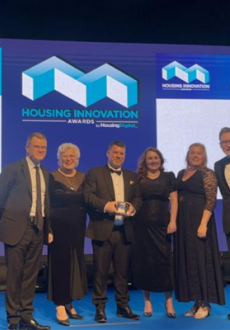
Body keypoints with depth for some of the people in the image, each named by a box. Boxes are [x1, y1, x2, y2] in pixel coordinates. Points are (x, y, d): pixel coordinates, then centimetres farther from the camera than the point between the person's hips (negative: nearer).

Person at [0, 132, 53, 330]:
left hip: (37, 230, 6)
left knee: (31, 276, 11)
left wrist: (48, 229, 9)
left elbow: (45, 203, 14)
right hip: (17, 229, -5)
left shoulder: (45, 173, 14)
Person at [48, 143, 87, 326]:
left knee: (75, 263, 8)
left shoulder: (84, 178, 12)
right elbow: (54, 199, -15)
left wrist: (66, 198, -12)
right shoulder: (52, 177, -1)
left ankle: (69, 303, 19)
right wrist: (78, 197, -15)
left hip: (78, 227, 5)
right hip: (59, 227, -4)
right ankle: (60, 307, 2)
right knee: (60, 264, -4)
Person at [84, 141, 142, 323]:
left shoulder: (132, 176, 18)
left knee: (123, 271, 8)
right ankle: (100, 307, 9)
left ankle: (123, 306, 18)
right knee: (101, 271, 1)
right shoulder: (95, 173, 5)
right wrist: (106, 205, -21)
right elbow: (89, 195, -6)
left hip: (125, 230, 4)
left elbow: (138, 197, 12)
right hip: (102, 229, -3)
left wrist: (133, 206, -10)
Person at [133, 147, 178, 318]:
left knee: (165, 260, -1)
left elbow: (174, 200, 3)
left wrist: (173, 221, -7)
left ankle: (169, 301, 9)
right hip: (143, 225, 0)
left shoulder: (169, 176, 9)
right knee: (144, 261, 4)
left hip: (162, 224, 0)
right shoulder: (138, 178, 7)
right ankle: (147, 301, 15)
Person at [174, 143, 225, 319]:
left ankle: (205, 304, 5)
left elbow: (211, 200, -14)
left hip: (199, 220, -7)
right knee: (188, 259, 8)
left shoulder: (207, 174, -7)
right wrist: (174, 221, 6)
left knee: (201, 258, -3)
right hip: (183, 222, 7)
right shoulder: (181, 173, 13)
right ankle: (197, 302, 16)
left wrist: (203, 224, -23)